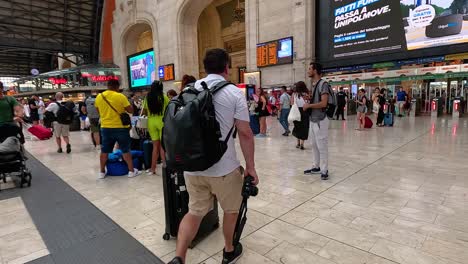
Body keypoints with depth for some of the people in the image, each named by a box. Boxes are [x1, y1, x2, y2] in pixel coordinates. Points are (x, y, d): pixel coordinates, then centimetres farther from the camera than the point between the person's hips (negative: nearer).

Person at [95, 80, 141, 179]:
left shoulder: (99, 97, 2)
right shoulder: (120, 96, -13)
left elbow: (98, 111, 16)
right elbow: (131, 110, -10)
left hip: (105, 128, 4)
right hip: (120, 127, -4)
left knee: (104, 150, 13)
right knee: (125, 150, 5)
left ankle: (102, 172, 21)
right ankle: (131, 171, 10)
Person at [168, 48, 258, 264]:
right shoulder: (234, 93, -8)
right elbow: (245, 134, -11)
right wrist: (250, 167, -2)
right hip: (223, 168, -3)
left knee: (195, 211, 20)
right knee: (231, 210, 20)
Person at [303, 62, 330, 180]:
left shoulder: (323, 84, -14)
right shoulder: (315, 85, 14)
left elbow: (323, 103, -23)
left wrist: (308, 105, -14)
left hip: (320, 120, -9)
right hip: (314, 119, 9)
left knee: (322, 146, -2)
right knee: (315, 145, 15)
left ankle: (324, 170, 8)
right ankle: (316, 167, 26)